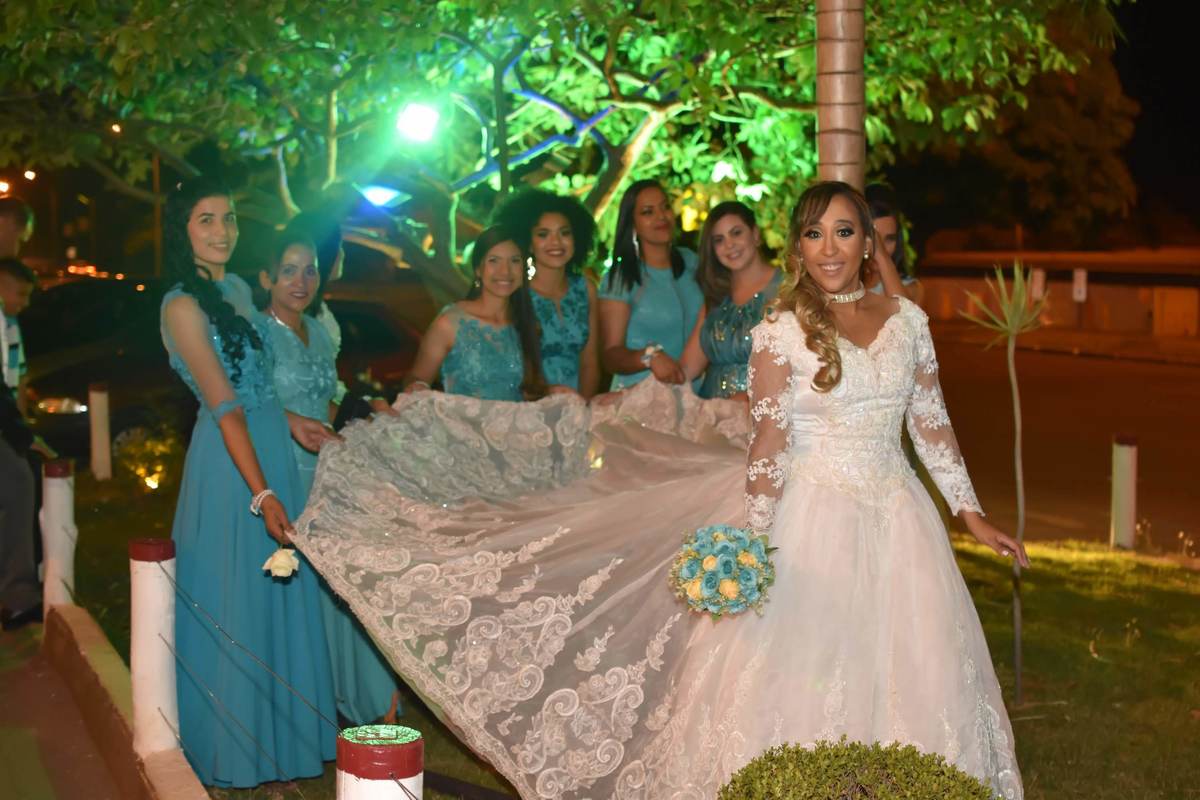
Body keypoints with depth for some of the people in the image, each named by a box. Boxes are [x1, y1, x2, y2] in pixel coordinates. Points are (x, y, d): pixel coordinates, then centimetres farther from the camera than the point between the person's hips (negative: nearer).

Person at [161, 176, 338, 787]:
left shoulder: (238, 288, 10)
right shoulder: (183, 306, -15)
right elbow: (225, 407, -21)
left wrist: (291, 422, 10)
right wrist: (262, 494, -25)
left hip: (271, 448, 8)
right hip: (230, 461, -8)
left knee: (282, 594, 15)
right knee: (236, 604, 2)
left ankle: (282, 729, 29)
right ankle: (236, 751, 17)